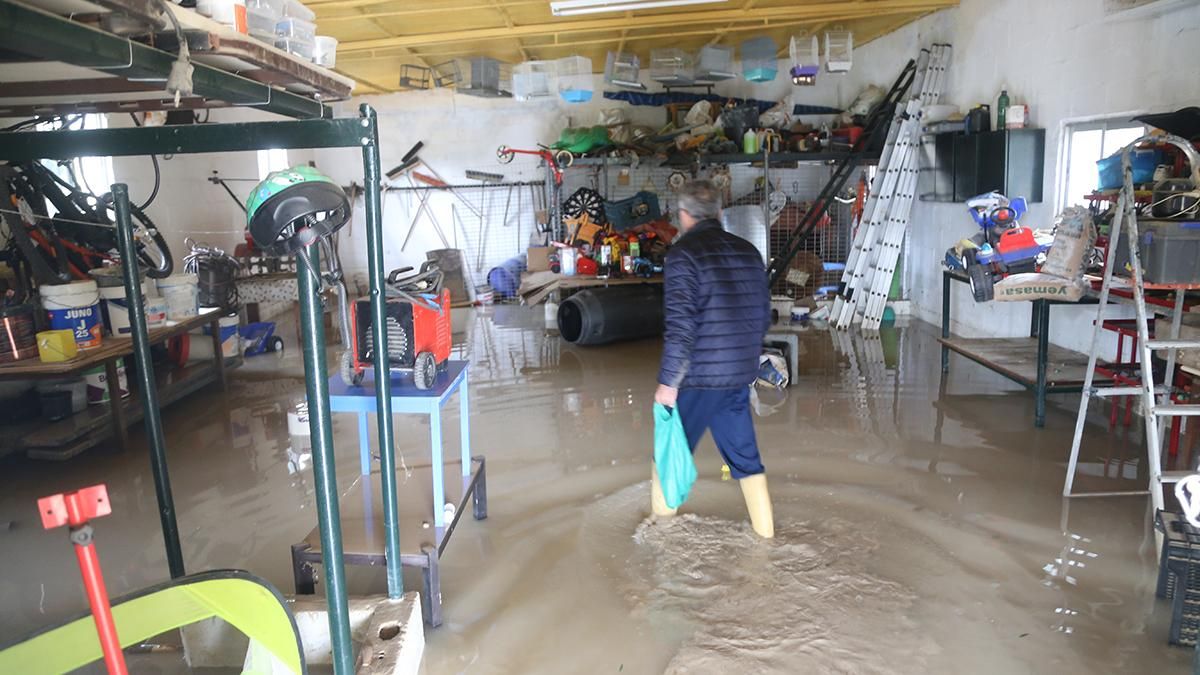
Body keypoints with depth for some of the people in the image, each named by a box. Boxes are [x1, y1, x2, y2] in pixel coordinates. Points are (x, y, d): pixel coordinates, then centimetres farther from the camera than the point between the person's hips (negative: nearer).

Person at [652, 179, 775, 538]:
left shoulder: (683, 253, -12)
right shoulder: (748, 251, 7)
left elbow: (680, 324, -19)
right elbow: (763, 316, 14)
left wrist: (668, 381, -13)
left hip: (698, 378, -5)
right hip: (740, 377, 6)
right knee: (745, 456, 15)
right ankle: (765, 532, 22)